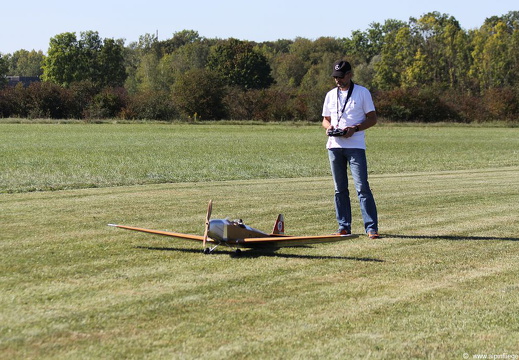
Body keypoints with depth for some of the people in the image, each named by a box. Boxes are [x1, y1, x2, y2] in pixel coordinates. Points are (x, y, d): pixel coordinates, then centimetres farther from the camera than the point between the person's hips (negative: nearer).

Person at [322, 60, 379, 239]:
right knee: (340, 189, 7)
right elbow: (325, 119, 21)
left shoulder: (362, 92, 2)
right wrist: (328, 127, -4)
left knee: (362, 187, -11)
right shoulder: (331, 95, 15)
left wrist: (354, 128, -15)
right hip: (334, 145, 5)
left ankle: (371, 227, -12)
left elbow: (372, 118, 0)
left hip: (355, 146, -5)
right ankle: (344, 226, 14)